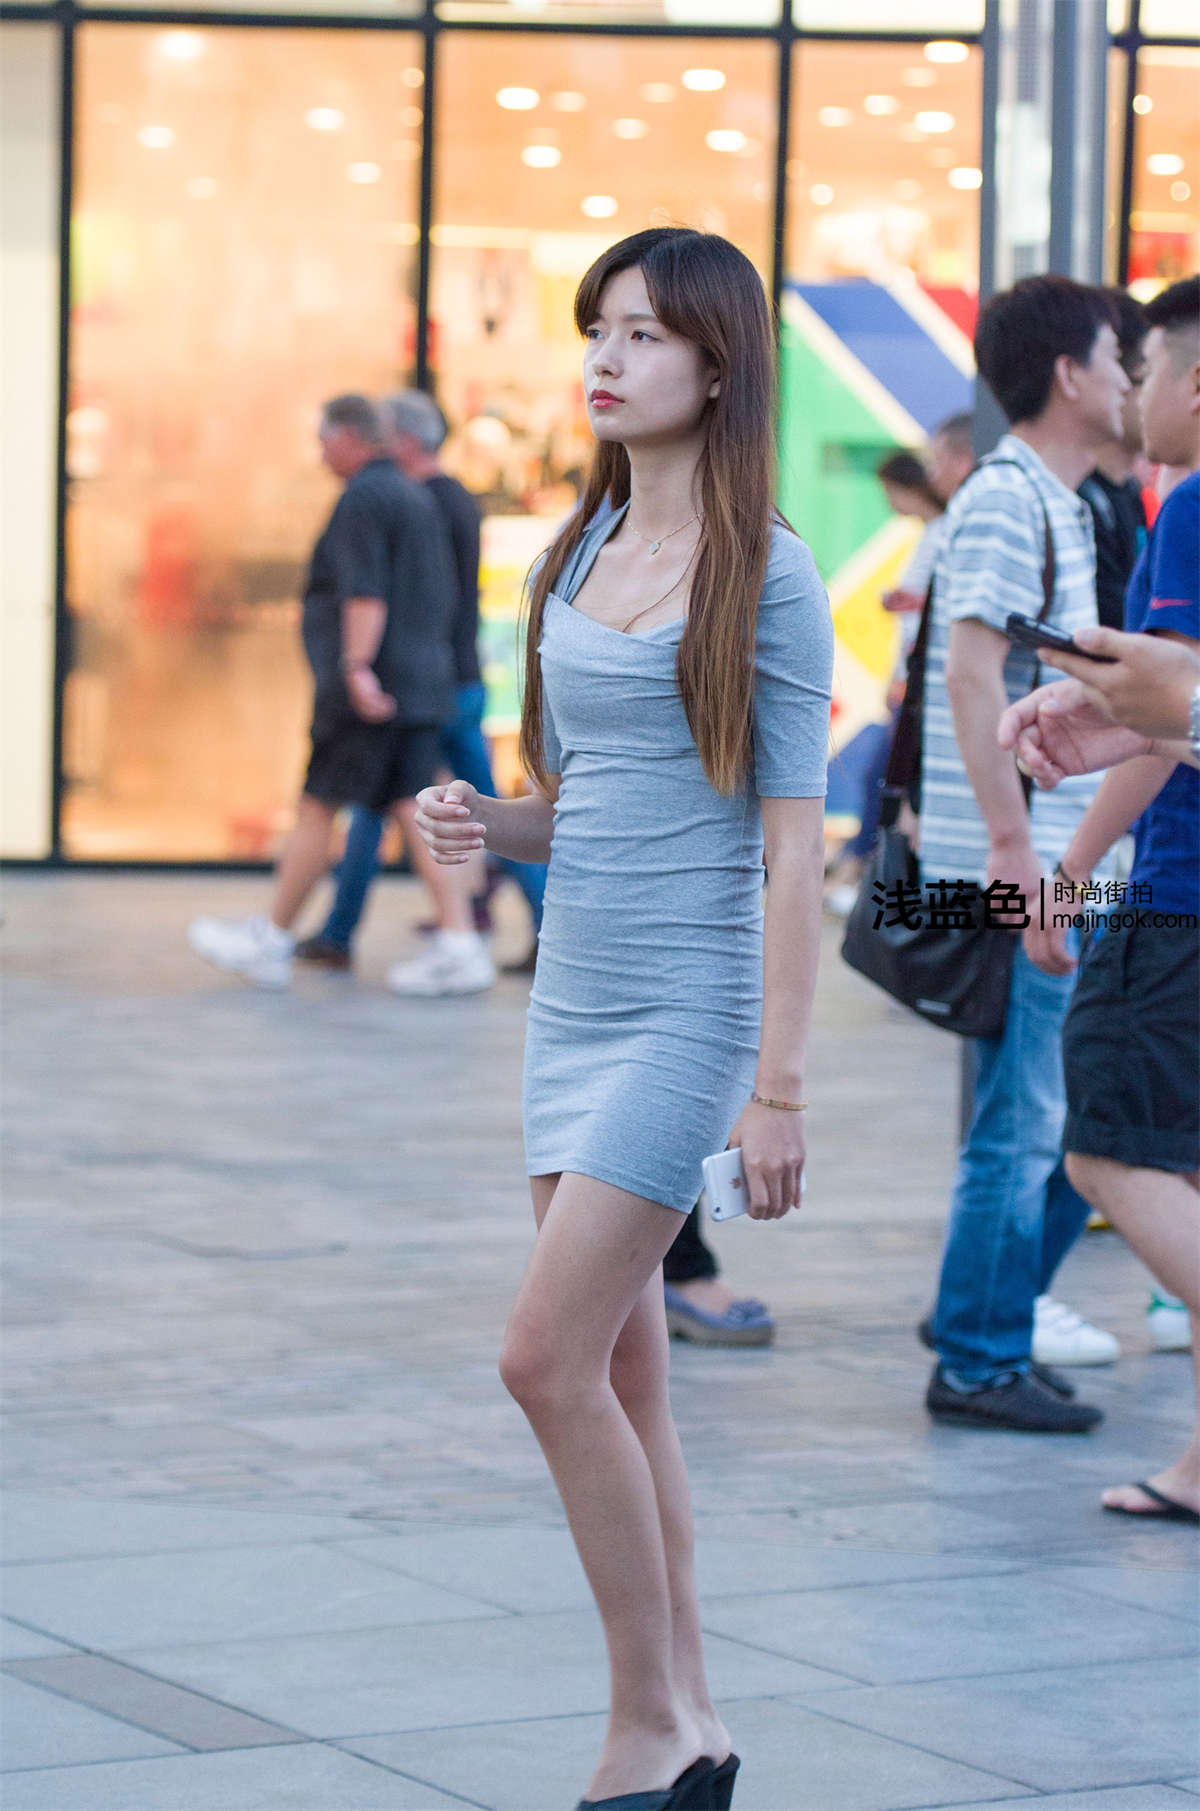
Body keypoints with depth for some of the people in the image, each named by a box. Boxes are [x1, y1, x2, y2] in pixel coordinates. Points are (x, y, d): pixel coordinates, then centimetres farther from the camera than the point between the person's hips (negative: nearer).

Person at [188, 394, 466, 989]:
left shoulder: (362, 499, -10)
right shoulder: (418, 500, 18)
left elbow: (364, 590, -22)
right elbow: (440, 597, 23)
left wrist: (357, 668, -29)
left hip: (365, 694, -9)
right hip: (422, 685, 9)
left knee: (316, 808, 0)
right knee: (414, 810, 3)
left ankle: (270, 942, 7)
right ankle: (462, 945, -7)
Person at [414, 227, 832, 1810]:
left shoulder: (764, 575, -9)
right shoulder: (577, 555, 12)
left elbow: (793, 843, -11)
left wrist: (778, 1085, -16)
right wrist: (487, 823, -2)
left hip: (688, 1007, -7)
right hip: (574, 995, 7)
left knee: (549, 1358, -12)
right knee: (623, 1384, 9)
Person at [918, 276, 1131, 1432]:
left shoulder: (1056, 502, 18)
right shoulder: (1007, 500, -13)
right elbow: (970, 672, -21)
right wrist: (1012, 841, -23)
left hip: (1057, 866, 10)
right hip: (1016, 866, -10)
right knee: (1023, 1119, -4)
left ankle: (991, 1315, 24)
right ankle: (978, 1363, 4)